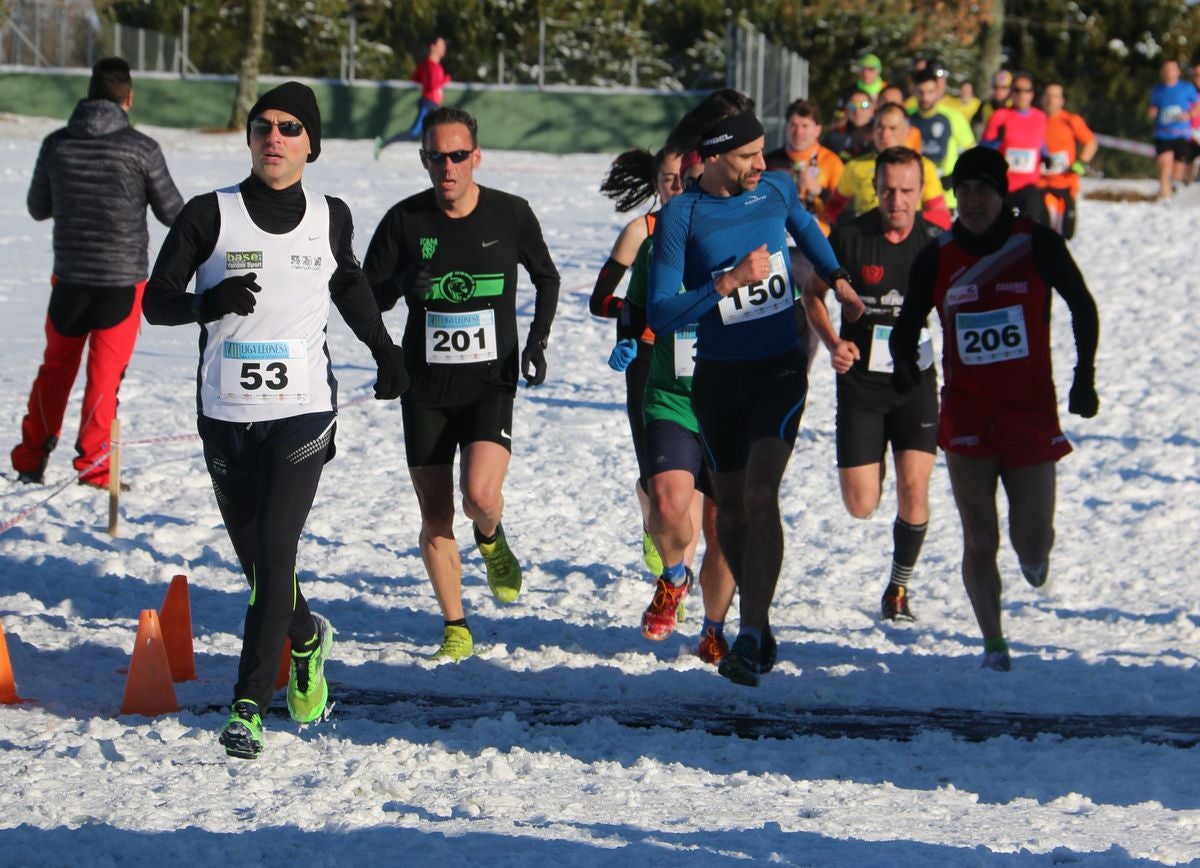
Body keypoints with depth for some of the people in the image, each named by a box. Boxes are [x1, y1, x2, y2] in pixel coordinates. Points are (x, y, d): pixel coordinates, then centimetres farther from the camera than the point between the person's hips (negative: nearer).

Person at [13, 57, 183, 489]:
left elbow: (38, 208, 10)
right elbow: (172, 213, -2)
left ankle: (31, 460, 21)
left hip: (69, 278, 3)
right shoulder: (141, 148, -11)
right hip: (123, 279, -3)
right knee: (104, 374, 5)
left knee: (56, 367, 18)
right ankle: (92, 466, 1)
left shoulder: (57, 144, -2)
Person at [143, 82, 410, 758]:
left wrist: (386, 350, 27)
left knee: (274, 550, -15)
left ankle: (250, 704, -14)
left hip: (303, 412, -1)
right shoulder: (210, 216, -3)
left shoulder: (330, 219, 4)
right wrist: (206, 303, -23)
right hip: (226, 417, 1)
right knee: (258, 563, 11)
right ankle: (306, 639, 42)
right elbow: (156, 302, -4)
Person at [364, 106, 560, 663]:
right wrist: (404, 282, -21)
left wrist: (538, 340, 2)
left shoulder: (510, 215, -2)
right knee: (435, 520, 2)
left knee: (481, 495, -22)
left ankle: (491, 539, 14)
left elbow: (546, 277, 15)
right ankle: (455, 628, 18)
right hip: (426, 387, 1)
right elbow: (366, 298, 0)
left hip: (491, 382, -1)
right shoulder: (405, 220, -3)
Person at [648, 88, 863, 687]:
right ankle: (758, 622, 29)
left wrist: (837, 280, 33)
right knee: (731, 507, 10)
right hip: (718, 377, 0)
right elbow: (661, 314, -17)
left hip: (781, 368, 0)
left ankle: (751, 636, -22)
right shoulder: (680, 215, -12)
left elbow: (805, 228, 24)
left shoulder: (776, 189, -2)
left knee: (759, 496, -17)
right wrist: (729, 282, -23)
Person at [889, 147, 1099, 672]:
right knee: (980, 542, -4)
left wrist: (1084, 378, 4)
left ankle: (1033, 548, 36)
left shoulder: (1037, 244, -4)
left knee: (1033, 549, -2)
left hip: (1031, 412, -1)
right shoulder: (936, 259, -1)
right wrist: (904, 363, -16)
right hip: (966, 417, 1)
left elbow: (1082, 306, 7)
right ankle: (993, 644, 11)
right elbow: (907, 326, 6)